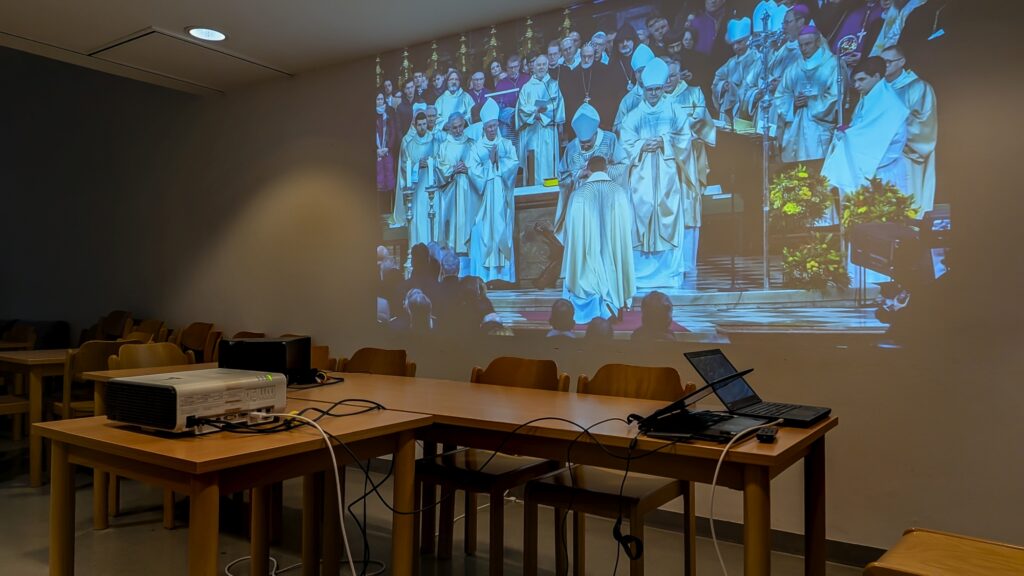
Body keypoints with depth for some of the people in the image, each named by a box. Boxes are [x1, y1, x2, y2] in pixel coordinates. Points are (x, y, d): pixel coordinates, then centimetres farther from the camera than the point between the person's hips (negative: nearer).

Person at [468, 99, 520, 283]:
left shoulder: (506, 145, 10)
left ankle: (503, 271, 4)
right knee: (484, 230, -6)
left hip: (503, 195, 2)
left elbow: (515, 164, -3)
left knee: (503, 229, 1)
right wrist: (489, 161, -9)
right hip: (485, 195, -2)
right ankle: (483, 273, -3)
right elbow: (473, 170, -6)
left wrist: (499, 160, -12)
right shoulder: (477, 147, 4)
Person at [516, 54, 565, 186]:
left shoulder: (554, 85, 11)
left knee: (548, 160, -4)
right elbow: (522, 108, 1)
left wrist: (542, 112, -13)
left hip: (548, 130, 0)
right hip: (531, 131, 0)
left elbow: (557, 105, 0)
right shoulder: (527, 87, 12)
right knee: (533, 162, -6)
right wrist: (536, 111, -15)